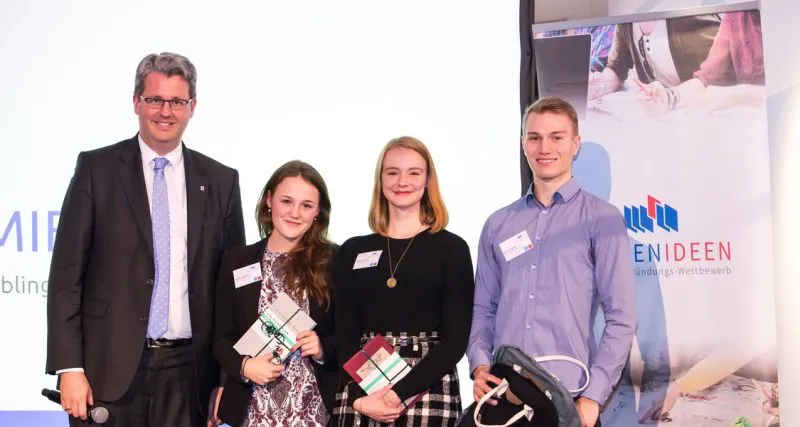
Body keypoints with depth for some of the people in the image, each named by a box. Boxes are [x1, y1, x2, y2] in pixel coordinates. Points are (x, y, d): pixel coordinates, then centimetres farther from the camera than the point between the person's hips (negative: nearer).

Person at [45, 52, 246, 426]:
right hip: (110, 368, -2)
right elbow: (67, 274, -2)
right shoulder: (97, 168, 1)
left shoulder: (220, 181, 7)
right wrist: (69, 368, -8)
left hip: (188, 373, 2)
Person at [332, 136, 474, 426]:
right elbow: (345, 335, 5)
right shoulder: (353, 251, 9)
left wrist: (401, 391, -14)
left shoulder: (452, 248, 2)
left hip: (429, 391, -2)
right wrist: (360, 396, -11)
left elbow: (455, 337, -4)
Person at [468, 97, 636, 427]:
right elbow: (484, 309, 12)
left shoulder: (601, 219, -1)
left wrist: (593, 397, -12)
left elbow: (621, 317, -6)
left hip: (568, 398, -3)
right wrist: (480, 365, -5)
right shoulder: (498, 225, 11)